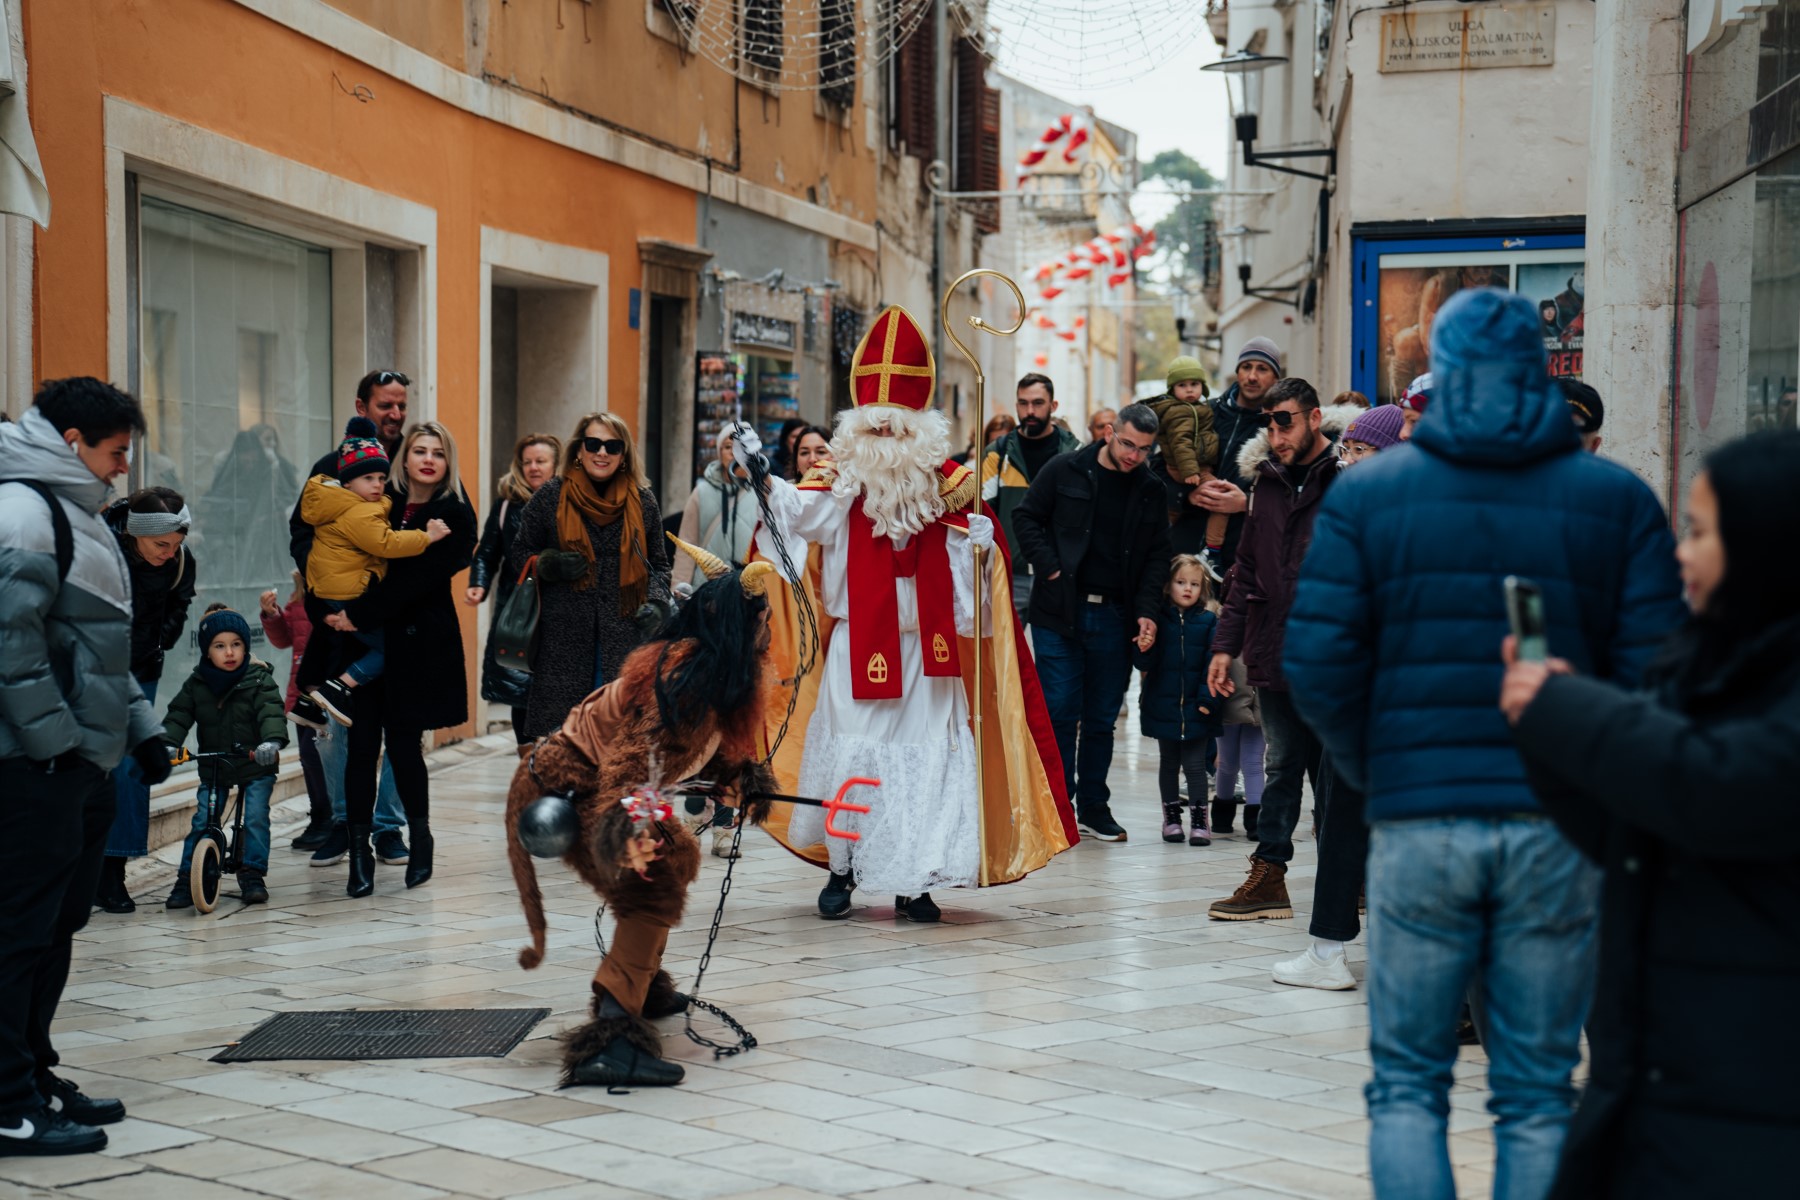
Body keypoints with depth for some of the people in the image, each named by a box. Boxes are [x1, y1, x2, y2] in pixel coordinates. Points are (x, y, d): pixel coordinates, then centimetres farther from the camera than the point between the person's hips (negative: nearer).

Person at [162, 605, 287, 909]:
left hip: (256, 767, -2)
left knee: (255, 818, -9)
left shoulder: (259, 681, -9)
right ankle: (186, 881, 3)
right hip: (213, 768, 2)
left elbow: (271, 712, -22)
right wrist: (166, 744, -23)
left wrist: (272, 741, -42)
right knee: (201, 822, -3)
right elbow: (178, 716, -3)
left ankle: (252, 875, 4)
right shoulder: (197, 684, 0)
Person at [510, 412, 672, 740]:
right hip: (563, 639, -1)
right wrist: (549, 564, -9)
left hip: (626, 636, 1)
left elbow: (658, 564, 18)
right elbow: (519, 553, 12)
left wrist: (656, 602, -1)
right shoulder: (550, 497, 4)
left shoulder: (642, 501, 9)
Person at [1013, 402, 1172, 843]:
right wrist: (1050, 567, -8)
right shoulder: (1065, 472, 0)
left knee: (1102, 718, 8)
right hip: (1060, 613, -3)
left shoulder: (1152, 492, 8)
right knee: (1060, 711, -3)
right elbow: (1027, 518, 4)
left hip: (1114, 619, 3)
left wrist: (1147, 611, -3)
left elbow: (1156, 556, 10)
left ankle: (1094, 806, 18)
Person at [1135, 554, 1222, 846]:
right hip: (1163, 707, 2)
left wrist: (1207, 700, -12)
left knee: (1195, 764, 0)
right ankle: (1171, 816, 23)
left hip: (1195, 709, -1)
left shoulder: (1208, 622, -2)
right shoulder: (1157, 620, -1)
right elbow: (1143, 664, -1)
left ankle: (1199, 819, 7)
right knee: (1168, 763, 13)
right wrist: (1143, 650, -23)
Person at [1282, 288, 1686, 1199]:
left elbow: (1319, 670, -5)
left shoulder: (1366, 493, 1)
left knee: (1406, 1086, 10)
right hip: (1562, 832, 1)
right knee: (1537, 1099, 9)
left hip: (1418, 824, 0)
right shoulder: (1618, 499, 1)